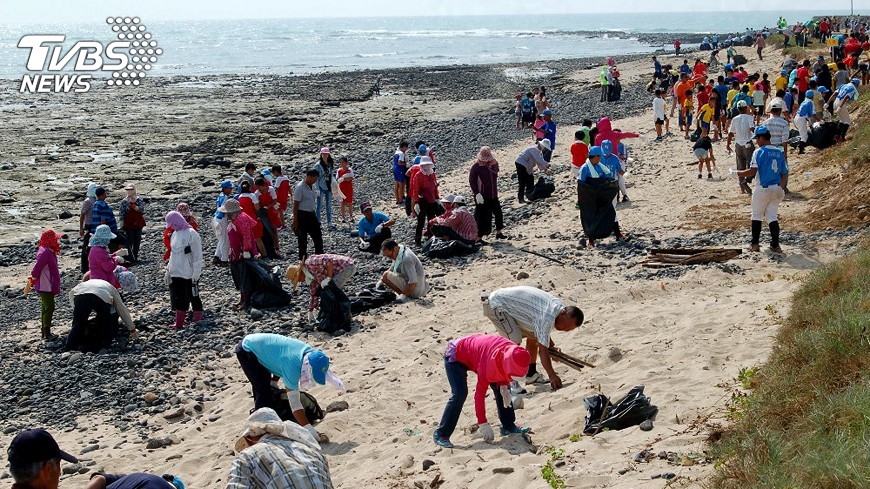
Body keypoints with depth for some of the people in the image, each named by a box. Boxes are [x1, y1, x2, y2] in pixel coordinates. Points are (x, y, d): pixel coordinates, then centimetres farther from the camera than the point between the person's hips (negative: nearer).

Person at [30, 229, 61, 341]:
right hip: (45, 286, -10)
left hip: (49, 286, 10)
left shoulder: (49, 251, 10)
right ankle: (46, 333, -5)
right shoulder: (45, 253, -22)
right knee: (49, 308, -8)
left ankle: (45, 331, 25)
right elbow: (36, 269, -23)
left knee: (47, 308, 16)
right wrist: (34, 278, -6)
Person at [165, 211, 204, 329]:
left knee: (194, 297, 1)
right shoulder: (175, 234, 11)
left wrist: (196, 272, -17)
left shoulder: (191, 234, -14)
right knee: (178, 299, 9)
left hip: (189, 274, -8)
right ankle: (178, 324, 13)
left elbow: (197, 255, -15)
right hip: (176, 273, 8)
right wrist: (168, 270, 14)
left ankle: (198, 321, 9)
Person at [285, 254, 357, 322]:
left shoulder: (310, 263, -16)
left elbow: (329, 261, -26)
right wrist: (310, 311, 28)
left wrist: (328, 278, -21)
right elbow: (313, 292, 23)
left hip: (347, 266, -10)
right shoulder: (310, 273, 14)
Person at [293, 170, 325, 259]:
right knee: (302, 238, 2)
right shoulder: (300, 187, -16)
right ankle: (303, 258, 11)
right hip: (302, 215, -8)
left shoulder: (312, 187, 9)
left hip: (311, 214, 8)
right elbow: (295, 205, -16)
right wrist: (295, 220, -17)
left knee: (318, 235, 11)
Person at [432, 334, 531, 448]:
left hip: (474, 355, 8)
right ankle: (441, 434, -16)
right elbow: (480, 394, -33)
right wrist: (483, 424, -29)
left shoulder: (513, 351, -23)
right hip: (455, 356, -8)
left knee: (500, 388, 3)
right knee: (459, 394, -23)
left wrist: (503, 386, -15)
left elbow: (501, 371, 2)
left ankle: (508, 426, 15)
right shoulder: (489, 362, -41)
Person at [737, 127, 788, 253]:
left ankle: (755, 244, 12)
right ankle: (775, 245, 2)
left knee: (757, 215, 11)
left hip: (762, 189, -5)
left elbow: (752, 171, -18)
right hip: (777, 189, 5)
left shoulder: (759, 152, -10)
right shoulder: (779, 152, 8)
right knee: (772, 216, 9)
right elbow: (784, 173, 9)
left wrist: (737, 173, -4)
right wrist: (781, 188, 17)